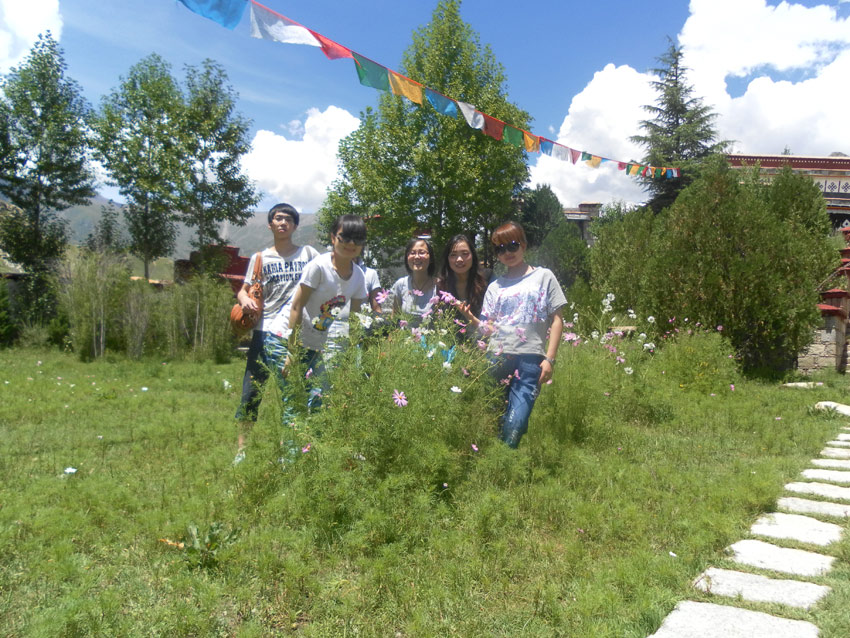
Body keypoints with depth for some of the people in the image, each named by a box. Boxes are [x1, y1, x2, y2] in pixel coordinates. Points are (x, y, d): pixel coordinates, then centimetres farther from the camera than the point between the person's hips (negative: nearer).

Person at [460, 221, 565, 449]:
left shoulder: (543, 277, 10)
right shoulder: (495, 287, 18)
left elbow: (556, 320, 6)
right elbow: (490, 328, 12)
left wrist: (550, 359, -3)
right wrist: (471, 318, -8)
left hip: (530, 359, -3)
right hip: (497, 359, 3)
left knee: (514, 427, -10)